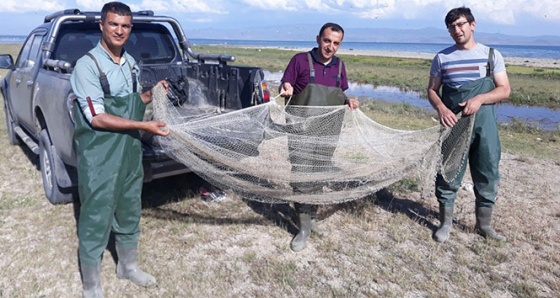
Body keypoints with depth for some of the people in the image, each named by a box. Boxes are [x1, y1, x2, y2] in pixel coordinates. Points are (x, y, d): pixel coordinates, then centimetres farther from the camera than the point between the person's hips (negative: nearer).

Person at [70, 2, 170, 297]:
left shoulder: (130, 63, 8)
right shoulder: (87, 65, -15)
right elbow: (96, 117, -21)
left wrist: (151, 94, 1)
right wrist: (143, 125, -25)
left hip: (130, 151, 7)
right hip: (99, 158, -7)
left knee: (129, 212, 19)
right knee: (96, 219, 5)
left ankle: (128, 266, 41)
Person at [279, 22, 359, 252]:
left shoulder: (339, 66, 8)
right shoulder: (300, 60, -6)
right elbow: (283, 87, -4)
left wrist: (348, 101, -2)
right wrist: (286, 89, -27)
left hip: (328, 130, 4)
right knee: (301, 175, -7)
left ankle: (311, 214, 31)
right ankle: (304, 226, 3)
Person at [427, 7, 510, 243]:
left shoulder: (491, 55, 4)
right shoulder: (442, 58, 5)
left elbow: (504, 90, 2)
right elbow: (432, 90, 6)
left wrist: (480, 99, -17)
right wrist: (441, 108, -14)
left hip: (484, 125, 1)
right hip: (452, 125, 0)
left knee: (487, 176, 7)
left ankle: (484, 225, 24)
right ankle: (446, 223, 18)